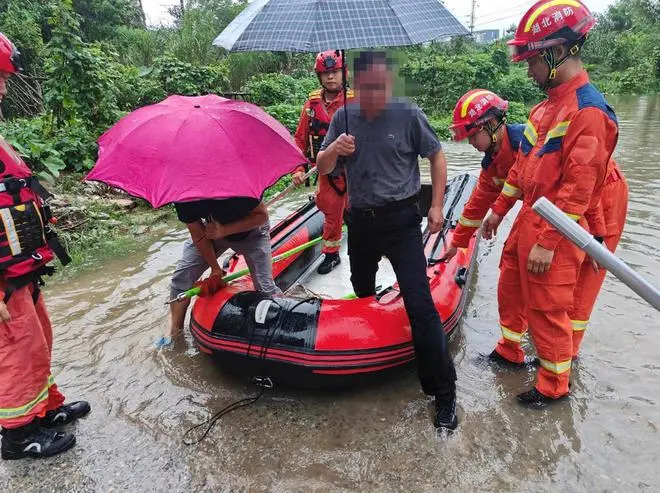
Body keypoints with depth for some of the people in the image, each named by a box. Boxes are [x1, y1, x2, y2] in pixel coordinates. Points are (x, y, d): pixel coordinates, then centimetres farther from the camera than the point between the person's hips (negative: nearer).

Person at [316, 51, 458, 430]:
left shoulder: (408, 114, -8)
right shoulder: (344, 118, 1)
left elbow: (437, 157, 2)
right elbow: (322, 169, 3)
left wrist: (437, 206, -5)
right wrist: (333, 151, -20)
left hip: (401, 219, -4)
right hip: (360, 220, 5)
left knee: (420, 304, -10)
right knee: (362, 292, 22)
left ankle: (444, 392, 1)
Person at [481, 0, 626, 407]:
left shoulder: (589, 110, -18)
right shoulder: (548, 105, 11)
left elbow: (577, 188, -22)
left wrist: (547, 244, -21)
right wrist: (498, 211, 17)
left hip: (555, 231, -9)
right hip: (528, 220, 9)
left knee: (548, 308, 3)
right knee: (511, 288, 20)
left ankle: (555, 385, 23)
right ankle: (510, 350, 41)